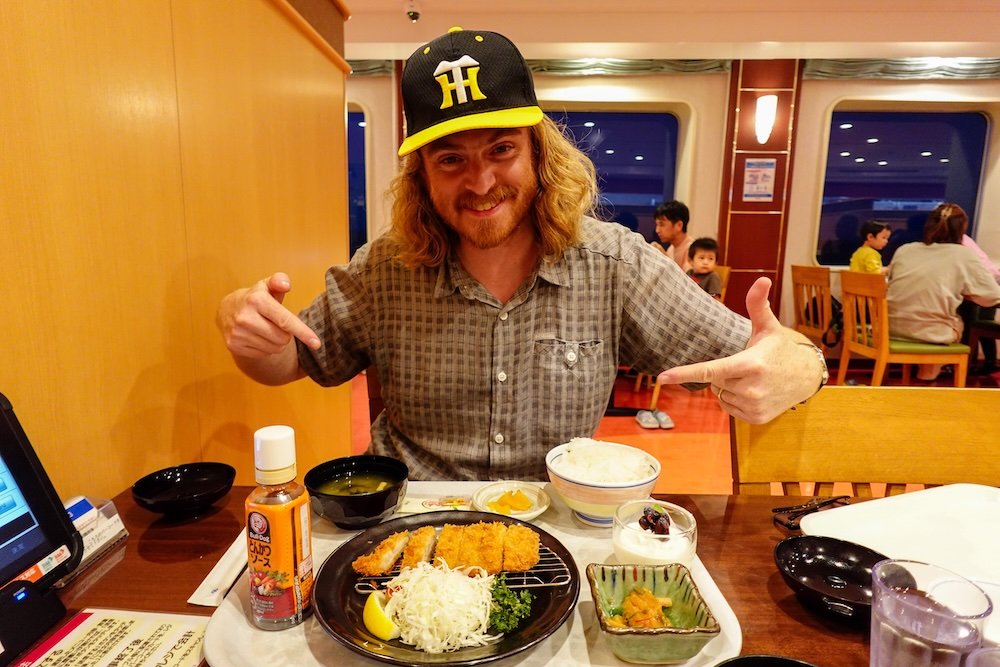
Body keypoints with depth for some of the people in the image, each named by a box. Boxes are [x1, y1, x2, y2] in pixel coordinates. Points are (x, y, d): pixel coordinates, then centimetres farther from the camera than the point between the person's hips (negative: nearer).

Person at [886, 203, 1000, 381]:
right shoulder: (963, 255, 2)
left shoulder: (904, 249, 10)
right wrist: (962, 291, 21)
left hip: (892, 326, 4)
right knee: (958, 323, 31)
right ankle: (927, 375, 37)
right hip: (930, 332, -4)